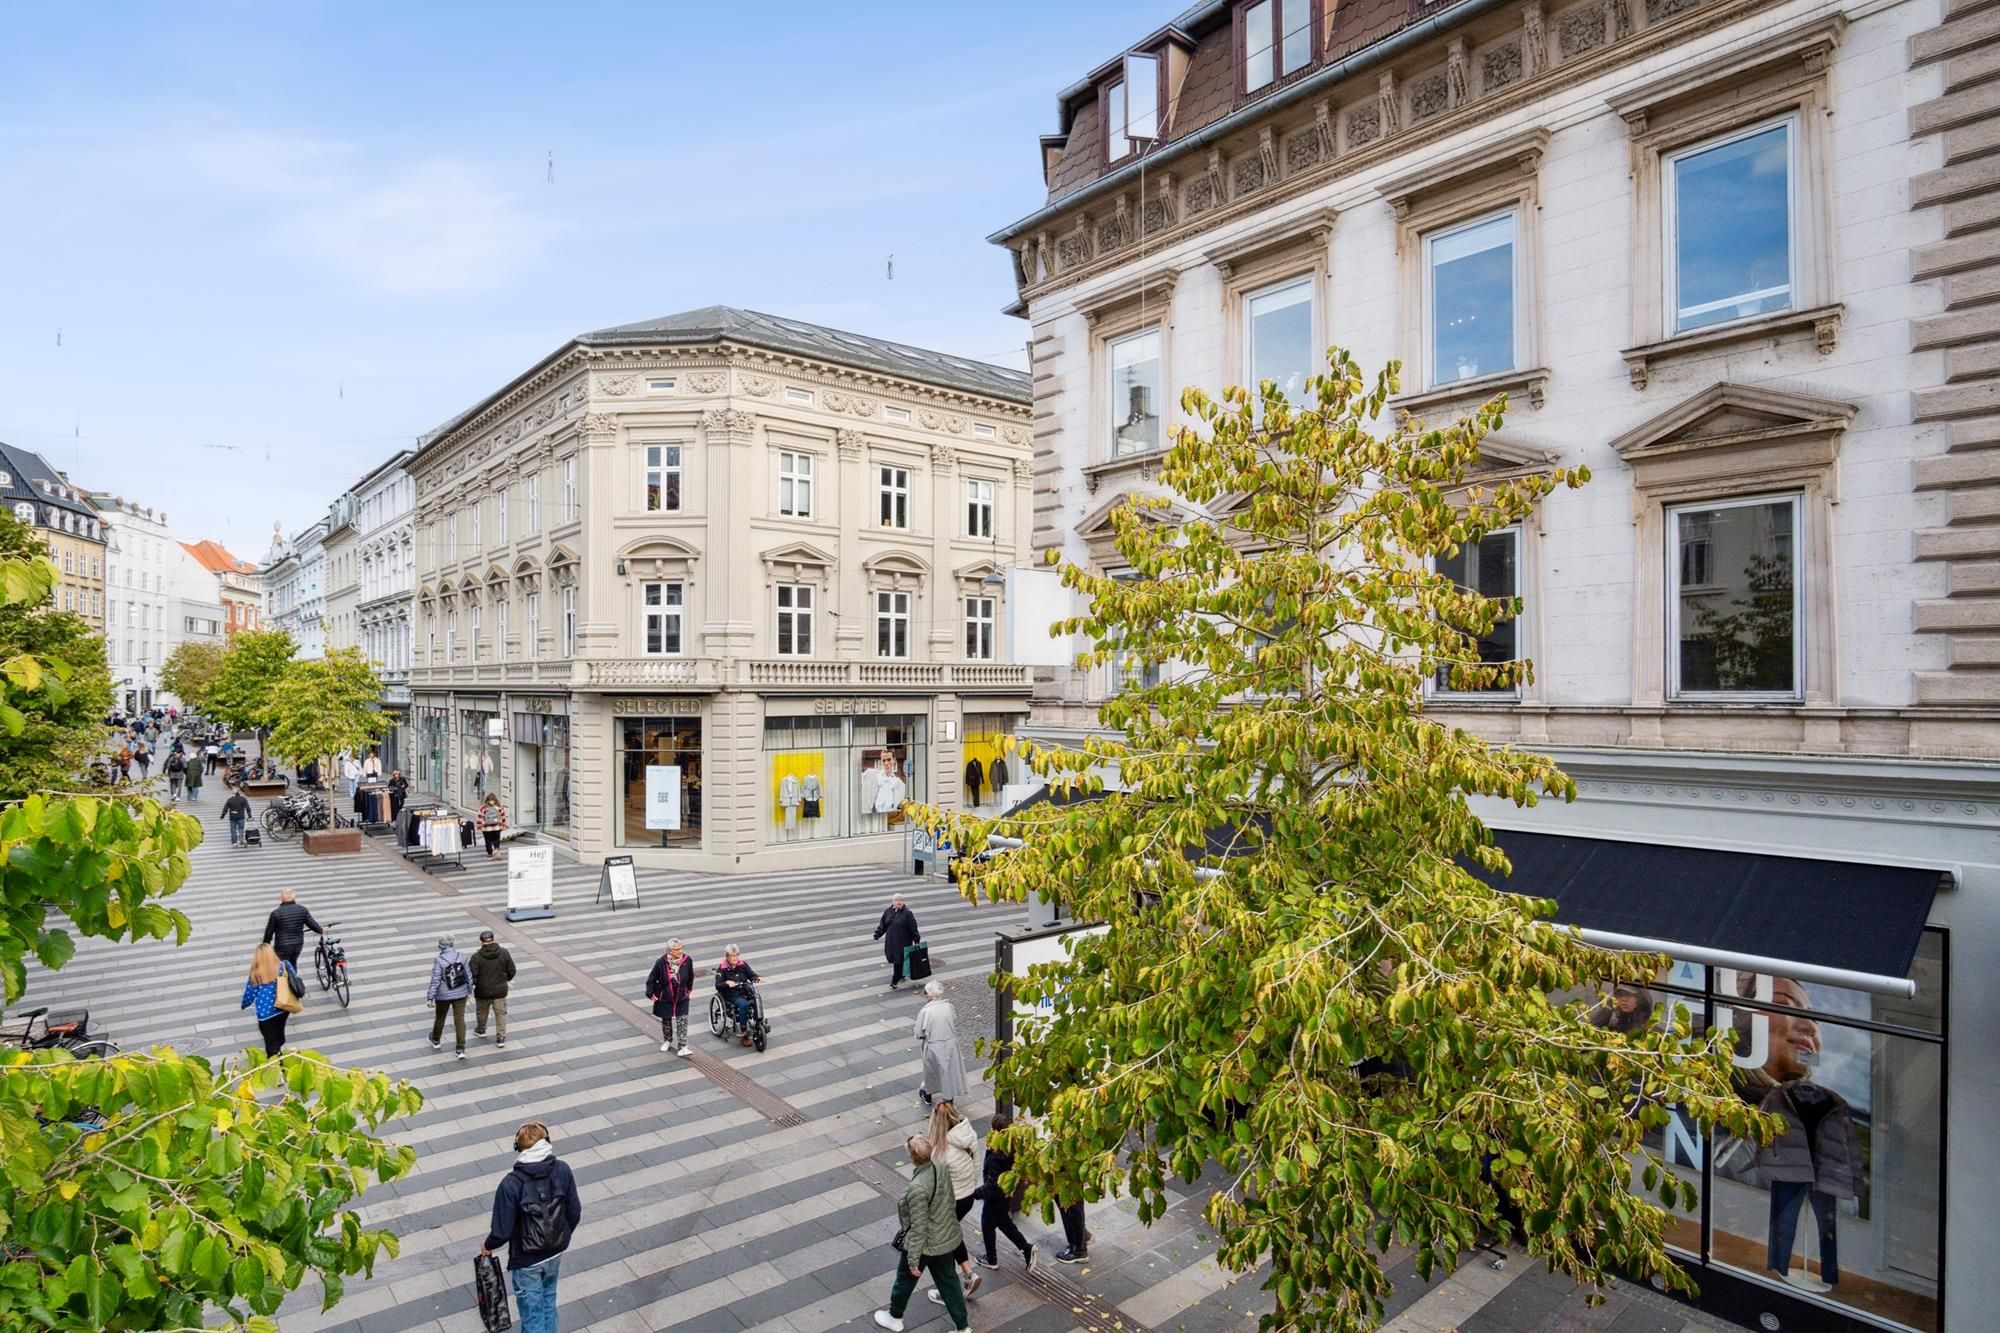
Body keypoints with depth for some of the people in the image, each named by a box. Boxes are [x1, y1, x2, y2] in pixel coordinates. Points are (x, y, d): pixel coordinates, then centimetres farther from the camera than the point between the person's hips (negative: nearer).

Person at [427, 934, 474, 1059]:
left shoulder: (438, 960, -18)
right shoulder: (461, 957, -8)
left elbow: (435, 981, -16)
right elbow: (468, 975, 1)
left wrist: (430, 997, -7)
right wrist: (469, 989, 15)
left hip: (443, 995, -2)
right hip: (460, 994, 2)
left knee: (440, 1017, 22)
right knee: (460, 1019, 6)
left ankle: (436, 1041, 47)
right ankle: (461, 1049, 4)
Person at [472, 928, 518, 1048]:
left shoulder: (476, 957, -18)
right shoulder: (504, 953, -10)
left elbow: (472, 976, -18)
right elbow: (511, 971, -3)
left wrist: (470, 989, -1)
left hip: (483, 991, -1)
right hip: (500, 991, 1)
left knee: (481, 1012, 24)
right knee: (501, 1014, 12)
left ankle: (480, 1030, 46)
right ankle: (501, 1038, 10)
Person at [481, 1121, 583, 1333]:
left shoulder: (511, 1184, -28)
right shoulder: (563, 1170, -16)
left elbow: (502, 1230, -20)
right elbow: (575, 1213, -6)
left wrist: (488, 1246, 3)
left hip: (527, 1261, -4)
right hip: (555, 1254, 4)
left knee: (532, 1314, 15)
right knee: (548, 1302, 27)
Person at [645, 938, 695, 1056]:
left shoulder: (687, 960, -15)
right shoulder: (661, 962, -20)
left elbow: (690, 976, 5)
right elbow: (652, 978, -7)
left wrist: (689, 989, 15)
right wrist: (650, 993, -4)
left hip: (681, 998, 0)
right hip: (665, 997, 0)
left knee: (682, 1020, -6)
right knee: (666, 1020, 18)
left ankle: (682, 1047, -4)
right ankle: (667, 1041, 41)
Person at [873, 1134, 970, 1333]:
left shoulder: (917, 1188, -34)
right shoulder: (941, 1169, -12)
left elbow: (918, 1228, -26)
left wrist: (913, 1259, -15)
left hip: (925, 1244, -6)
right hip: (947, 1238, 6)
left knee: (905, 1278, 21)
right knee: (948, 1280, 22)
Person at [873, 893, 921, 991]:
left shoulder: (907, 913, -9)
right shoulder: (887, 911, 4)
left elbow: (913, 928, -6)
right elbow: (882, 925, 11)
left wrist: (916, 940, -5)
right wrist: (878, 934, 1)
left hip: (903, 942, -5)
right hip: (890, 941, 5)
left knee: (899, 961, -5)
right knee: (892, 959, 10)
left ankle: (894, 982, 1)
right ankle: (901, 975, 33)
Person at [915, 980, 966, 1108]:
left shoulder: (925, 1011, -17)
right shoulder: (949, 1007, -7)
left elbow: (919, 1034, -10)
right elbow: (956, 1027, 4)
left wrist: (921, 1047, 8)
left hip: (933, 1048, -1)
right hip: (950, 1045, 1)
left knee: (931, 1071, 23)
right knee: (950, 1070, 18)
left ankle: (928, 1096, 45)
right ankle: (949, 1098, 28)